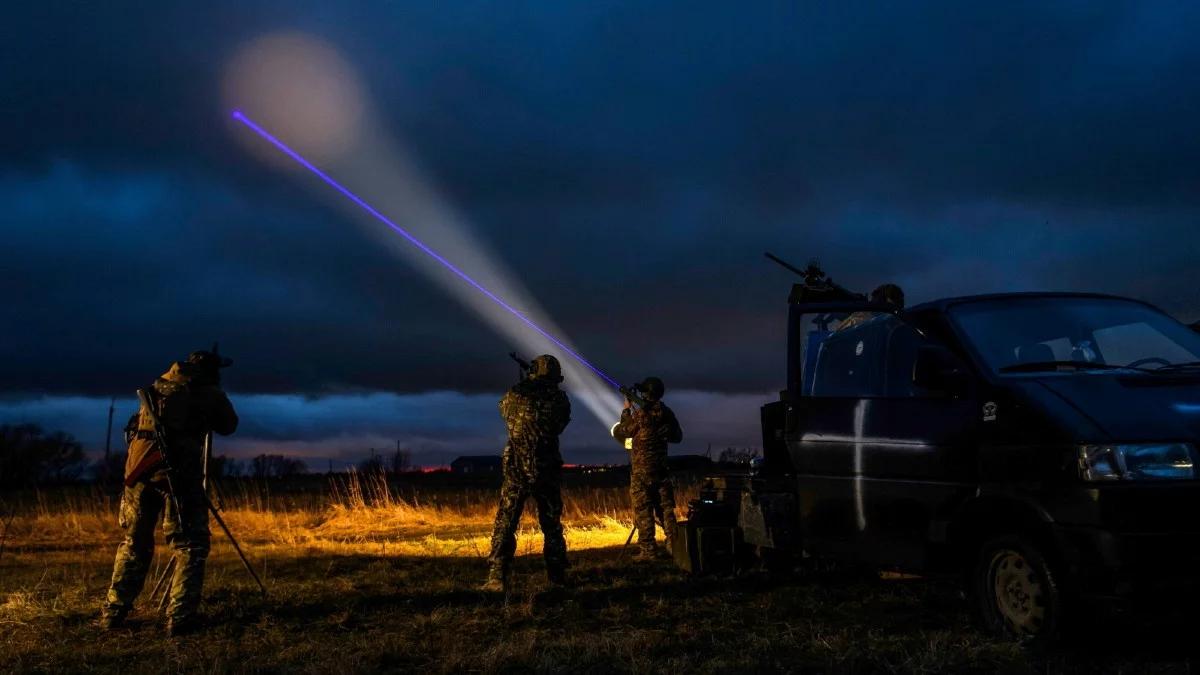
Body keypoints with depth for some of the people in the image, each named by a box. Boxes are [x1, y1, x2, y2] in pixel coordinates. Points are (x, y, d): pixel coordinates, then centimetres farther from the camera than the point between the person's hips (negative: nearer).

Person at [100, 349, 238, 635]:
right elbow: (229, 426, 17)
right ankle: (179, 617, -5)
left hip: (140, 468, 5)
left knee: (135, 542, 18)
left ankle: (113, 613, 20)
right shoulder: (208, 392, 5)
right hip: (178, 472, -5)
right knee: (190, 545, 3)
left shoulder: (158, 385, 19)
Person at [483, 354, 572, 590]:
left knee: (505, 524, 3)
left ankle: (497, 578, -4)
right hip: (548, 471, 1)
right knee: (552, 525, 14)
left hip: (516, 469, -1)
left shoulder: (514, 395, -3)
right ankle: (557, 577, 18)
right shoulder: (560, 399, -2)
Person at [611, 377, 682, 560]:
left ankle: (647, 550, -2)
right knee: (666, 507, 11)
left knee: (643, 510, -1)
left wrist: (626, 410, 8)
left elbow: (620, 432, -1)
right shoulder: (667, 413, 4)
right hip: (661, 469, 5)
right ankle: (673, 544, 11)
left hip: (641, 470, -5)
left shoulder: (641, 414, -13)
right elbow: (678, 436, 16)